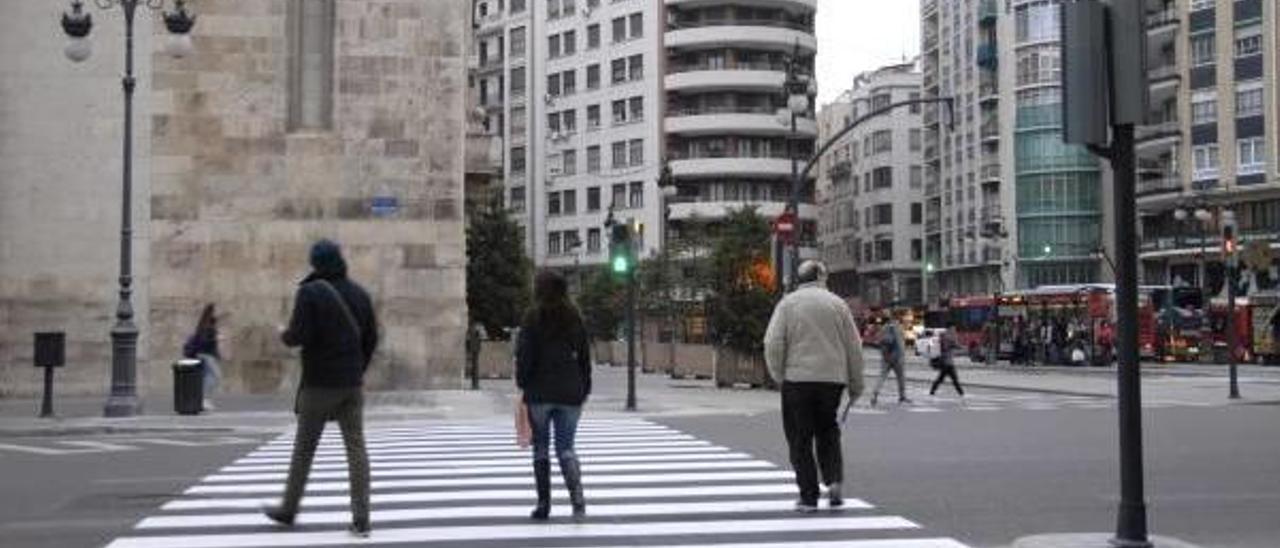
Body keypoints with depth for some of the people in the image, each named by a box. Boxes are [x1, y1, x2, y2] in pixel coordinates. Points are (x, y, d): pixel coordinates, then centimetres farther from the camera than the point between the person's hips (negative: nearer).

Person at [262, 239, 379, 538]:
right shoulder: (359, 294, 6)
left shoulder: (310, 292, -10)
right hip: (352, 384, 4)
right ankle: (361, 519, -2)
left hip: (319, 382, -4)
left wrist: (285, 336, 6)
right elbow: (371, 338, 8)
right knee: (356, 447, 2)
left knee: (304, 447, 9)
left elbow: (299, 334, -17)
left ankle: (288, 509, 23)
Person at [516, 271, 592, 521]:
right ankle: (577, 496, -16)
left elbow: (525, 354, -10)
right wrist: (584, 389, 14)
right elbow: (585, 355, 9)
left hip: (540, 392, -3)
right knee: (566, 447, 6)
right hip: (570, 392, 3)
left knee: (541, 448, 9)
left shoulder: (534, 317, -5)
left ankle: (543, 504, 12)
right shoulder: (575, 318, 7)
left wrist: (522, 382, 1)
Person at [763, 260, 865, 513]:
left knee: (800, 439, 6)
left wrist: (778, 375, 4)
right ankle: (834, 480, 1)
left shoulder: (788, 303, 0)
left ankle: (808, 496, 6)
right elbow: (854, 347, 8)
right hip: (832, 378, 2)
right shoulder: (838, 304, 6)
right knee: (828, 432, 19)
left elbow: (773, 344, -8)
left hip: (798, 379, -2)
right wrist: (856, 385, 15)